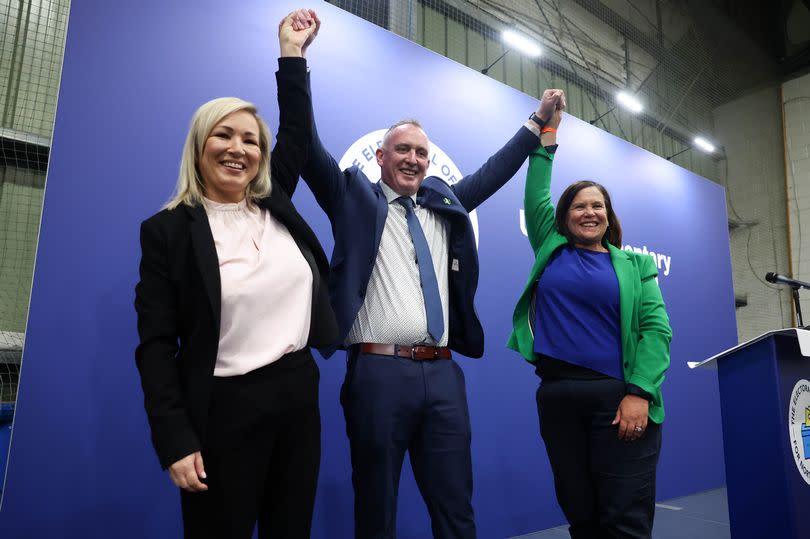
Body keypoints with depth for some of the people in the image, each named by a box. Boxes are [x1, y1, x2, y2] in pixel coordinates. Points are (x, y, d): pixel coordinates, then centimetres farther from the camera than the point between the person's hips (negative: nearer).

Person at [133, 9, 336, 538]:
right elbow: (156, 345, -8)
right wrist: (176, 441, -12)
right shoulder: (168, 230, -6)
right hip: (224, 408, -4)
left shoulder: (275, 206, 6)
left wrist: (292, 54, 15)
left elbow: (298, 132, 15)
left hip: (299, 391, 5)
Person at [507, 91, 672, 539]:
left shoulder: (634, 266, 9)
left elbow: (656, 328, 0)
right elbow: (536, 194, 12)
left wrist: (639, 393, -13)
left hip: (617, 396, -2)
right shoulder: (551, 249, 14)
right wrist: (548, 129, 14)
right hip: (556, 396, 2)